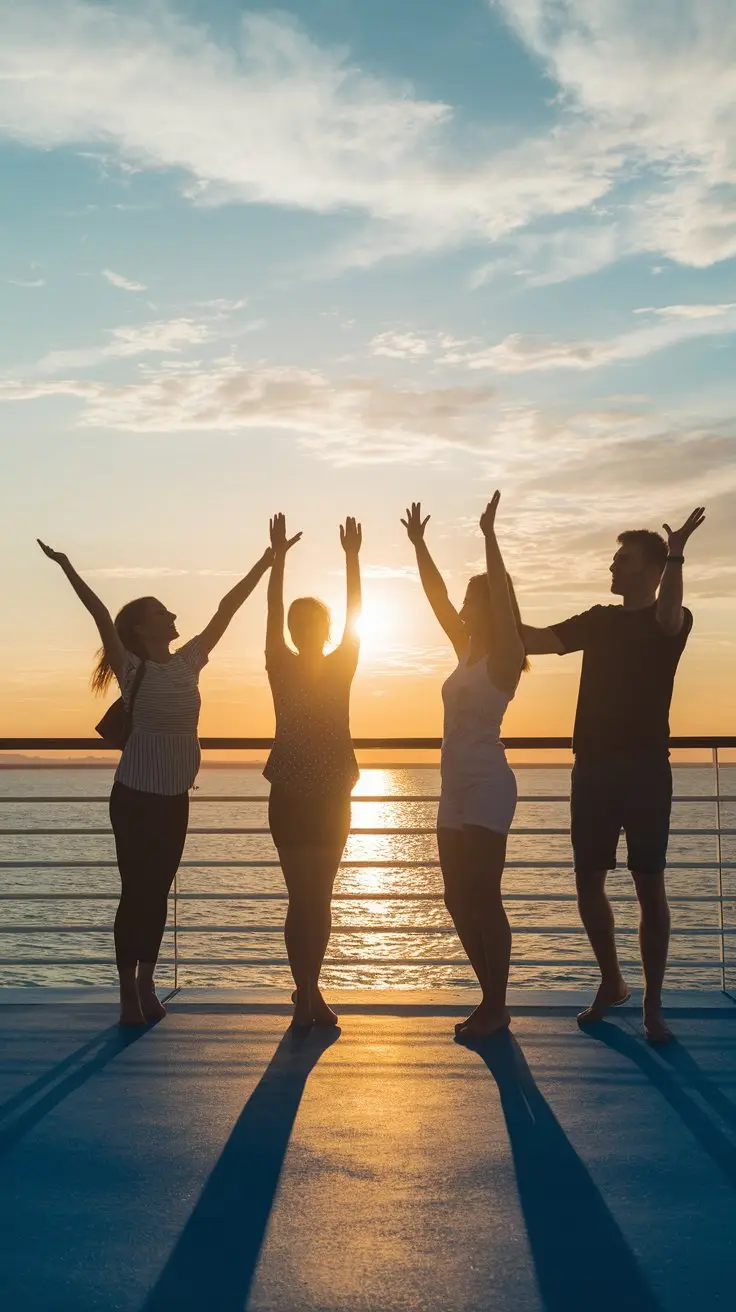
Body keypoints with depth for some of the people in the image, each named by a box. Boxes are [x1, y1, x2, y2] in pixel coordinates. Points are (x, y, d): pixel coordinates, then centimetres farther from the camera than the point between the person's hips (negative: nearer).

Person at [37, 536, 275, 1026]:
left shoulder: (187, 662, 7)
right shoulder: (132, 670, -8)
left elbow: (226, 610, 7)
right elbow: (102, 617, -19)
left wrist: (265, 563, 9)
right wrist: (67, 568, -30)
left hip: (176, 799, 5)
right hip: (136, 797, -5)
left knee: (158, 892, 11)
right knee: (136, 892, -2)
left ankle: (147, 985, 19)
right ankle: (129, 992, 5)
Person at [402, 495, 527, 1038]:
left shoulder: (504, 656, -7)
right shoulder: (468, 649, 13)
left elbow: (501, 595, -21)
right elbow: (437, 596, 16)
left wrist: (489, 536, -24)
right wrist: (418, 543, 15)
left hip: (487, 788, -9)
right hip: (456, 788, 9)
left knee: (483, 897, -6)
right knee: (460, 900, 9)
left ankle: (496, 1007, 2)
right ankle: (492, 999, 18)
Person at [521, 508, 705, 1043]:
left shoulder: (671, 620, 0)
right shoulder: (599, 620, 15)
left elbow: (666, 617, -24)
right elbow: (543, 639, 5)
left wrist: (676, 556, -38)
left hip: (645, 770, -5)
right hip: (593, 768, 5)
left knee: (650, 885, -3)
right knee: (589, 883, 7)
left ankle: (654, 1004, 4)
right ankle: (612, 982, 25)